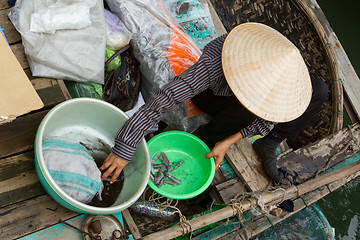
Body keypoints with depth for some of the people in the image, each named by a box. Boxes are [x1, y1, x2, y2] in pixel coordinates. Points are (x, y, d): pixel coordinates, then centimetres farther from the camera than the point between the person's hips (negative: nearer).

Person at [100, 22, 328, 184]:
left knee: (318, 90, -11)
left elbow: (272, 112, -15)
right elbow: (165, 98, -44)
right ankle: (202, 138, -11)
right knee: (246, 109, -40)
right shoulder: (214, 63, -43)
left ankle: (268, 146, -2)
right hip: (211, 95, -4)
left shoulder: (281, 66, -30)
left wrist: (231, 140, -26)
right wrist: (123, 149, -45)